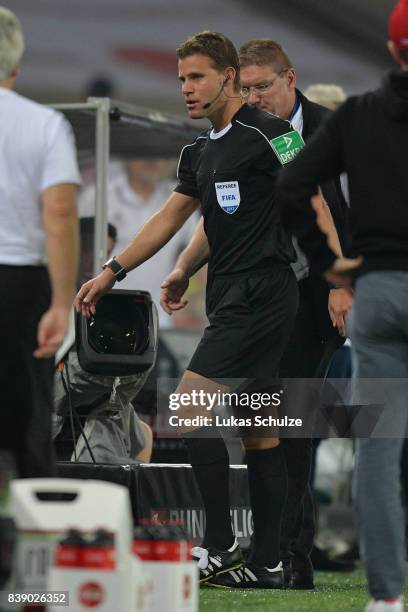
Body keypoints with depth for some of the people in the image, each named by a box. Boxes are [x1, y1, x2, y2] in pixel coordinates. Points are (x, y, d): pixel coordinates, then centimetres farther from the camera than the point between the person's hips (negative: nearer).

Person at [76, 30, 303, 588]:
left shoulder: (266, 133, -9)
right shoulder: (199, 153, 18)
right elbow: (169, 219, 24)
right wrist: (111, 273, 20)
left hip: (260, 292, -9)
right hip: (232, 297, 9)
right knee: (256, 427, 8)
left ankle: (220, 547, -10)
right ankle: (266, 563, 10)